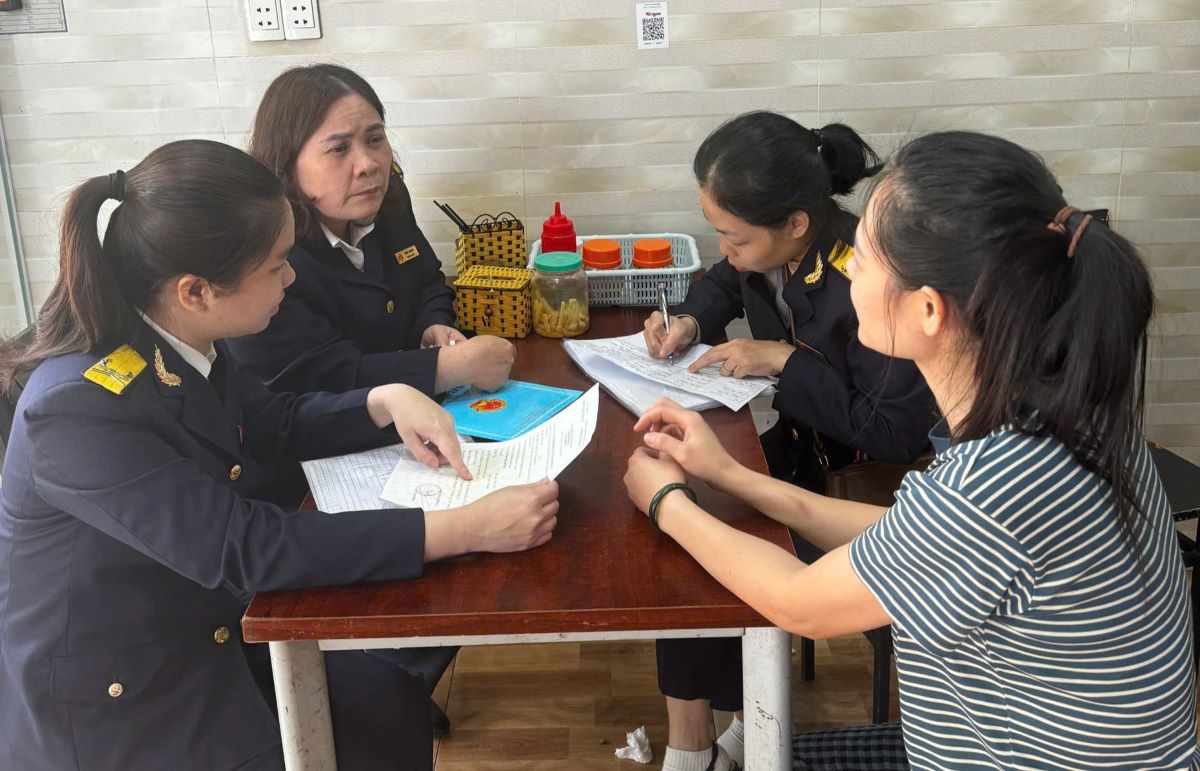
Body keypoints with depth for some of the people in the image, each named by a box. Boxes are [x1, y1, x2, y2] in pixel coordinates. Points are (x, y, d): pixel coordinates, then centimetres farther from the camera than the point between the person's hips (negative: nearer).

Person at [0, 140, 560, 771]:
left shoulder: (177, 345, -8)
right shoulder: (79, 410, -31)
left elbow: (277, 424, 9)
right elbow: (246, 547, -35)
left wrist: (387, 401, -11)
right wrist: (470, 529, -36)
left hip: (206, 638, 7)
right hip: (106, 710, -7)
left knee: (396, 703, 4)